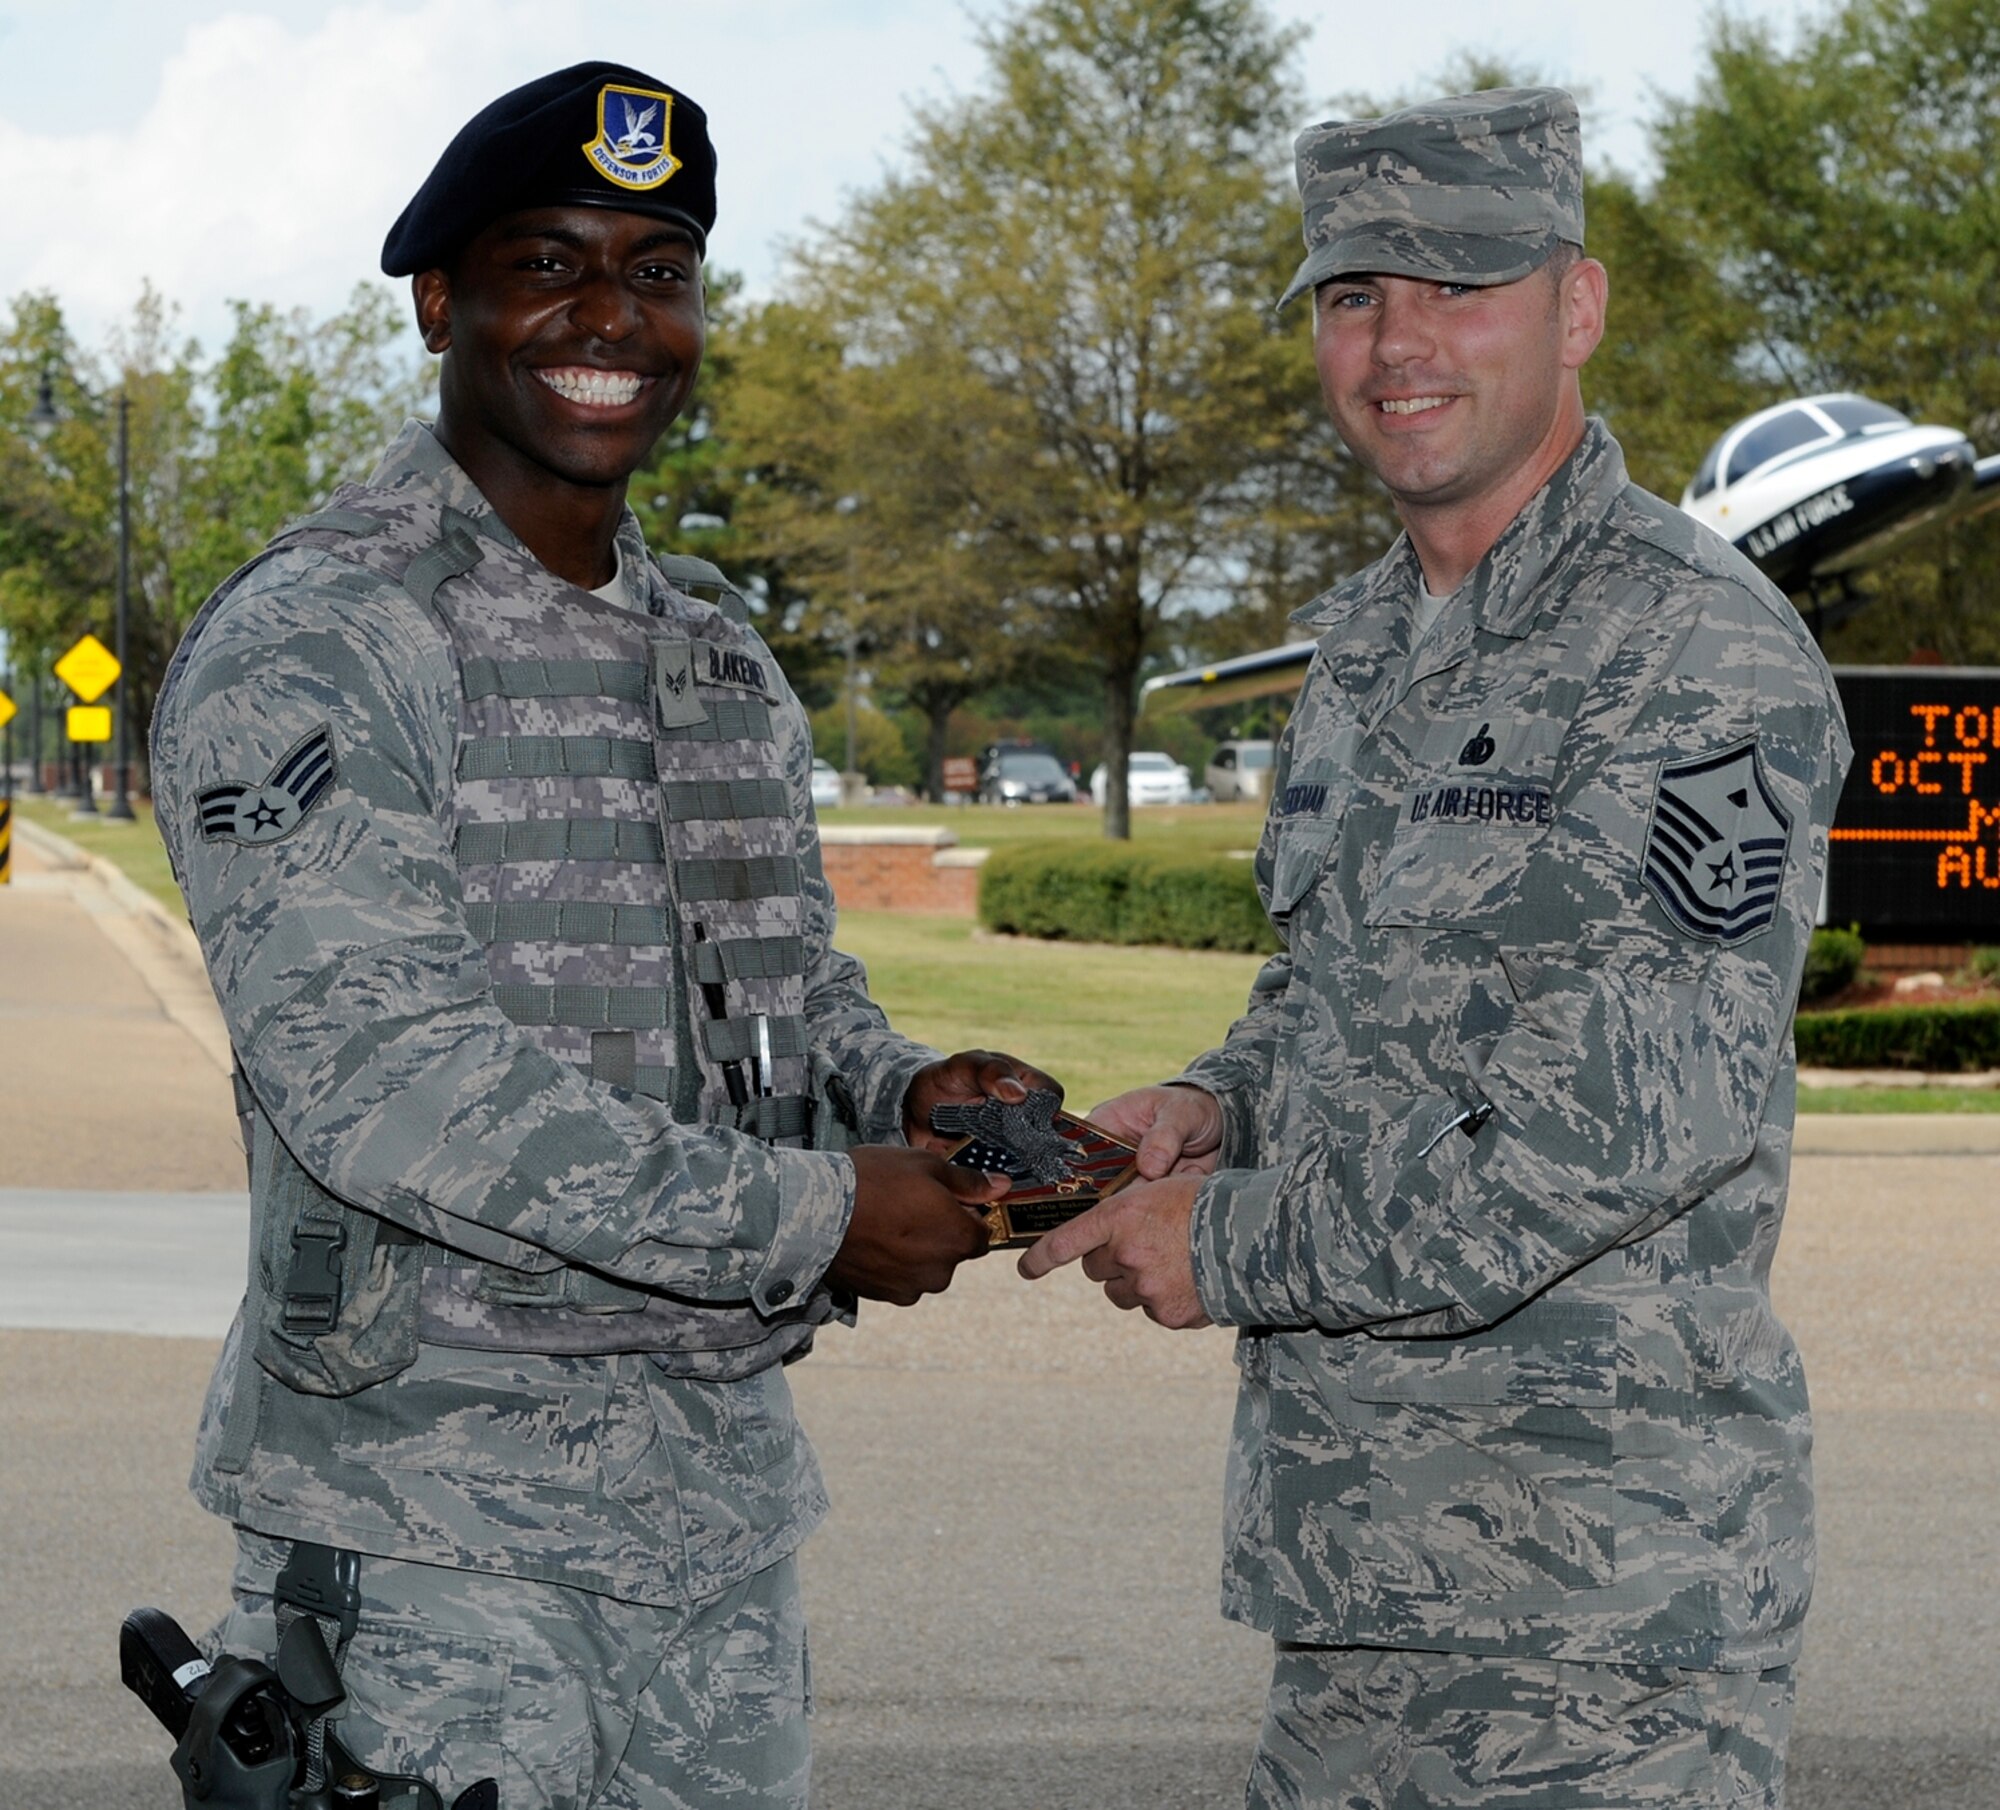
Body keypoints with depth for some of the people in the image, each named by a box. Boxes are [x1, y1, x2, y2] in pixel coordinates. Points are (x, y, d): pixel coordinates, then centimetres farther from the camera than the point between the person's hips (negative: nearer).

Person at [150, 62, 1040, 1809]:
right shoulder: (307, 646, -10)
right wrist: (808, 1213, -20)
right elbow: (368, 1072, -21)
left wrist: (907, 1094, -2)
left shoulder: (720, 652, 15)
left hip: (717, 1496, 7)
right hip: (426, 1520, -7)